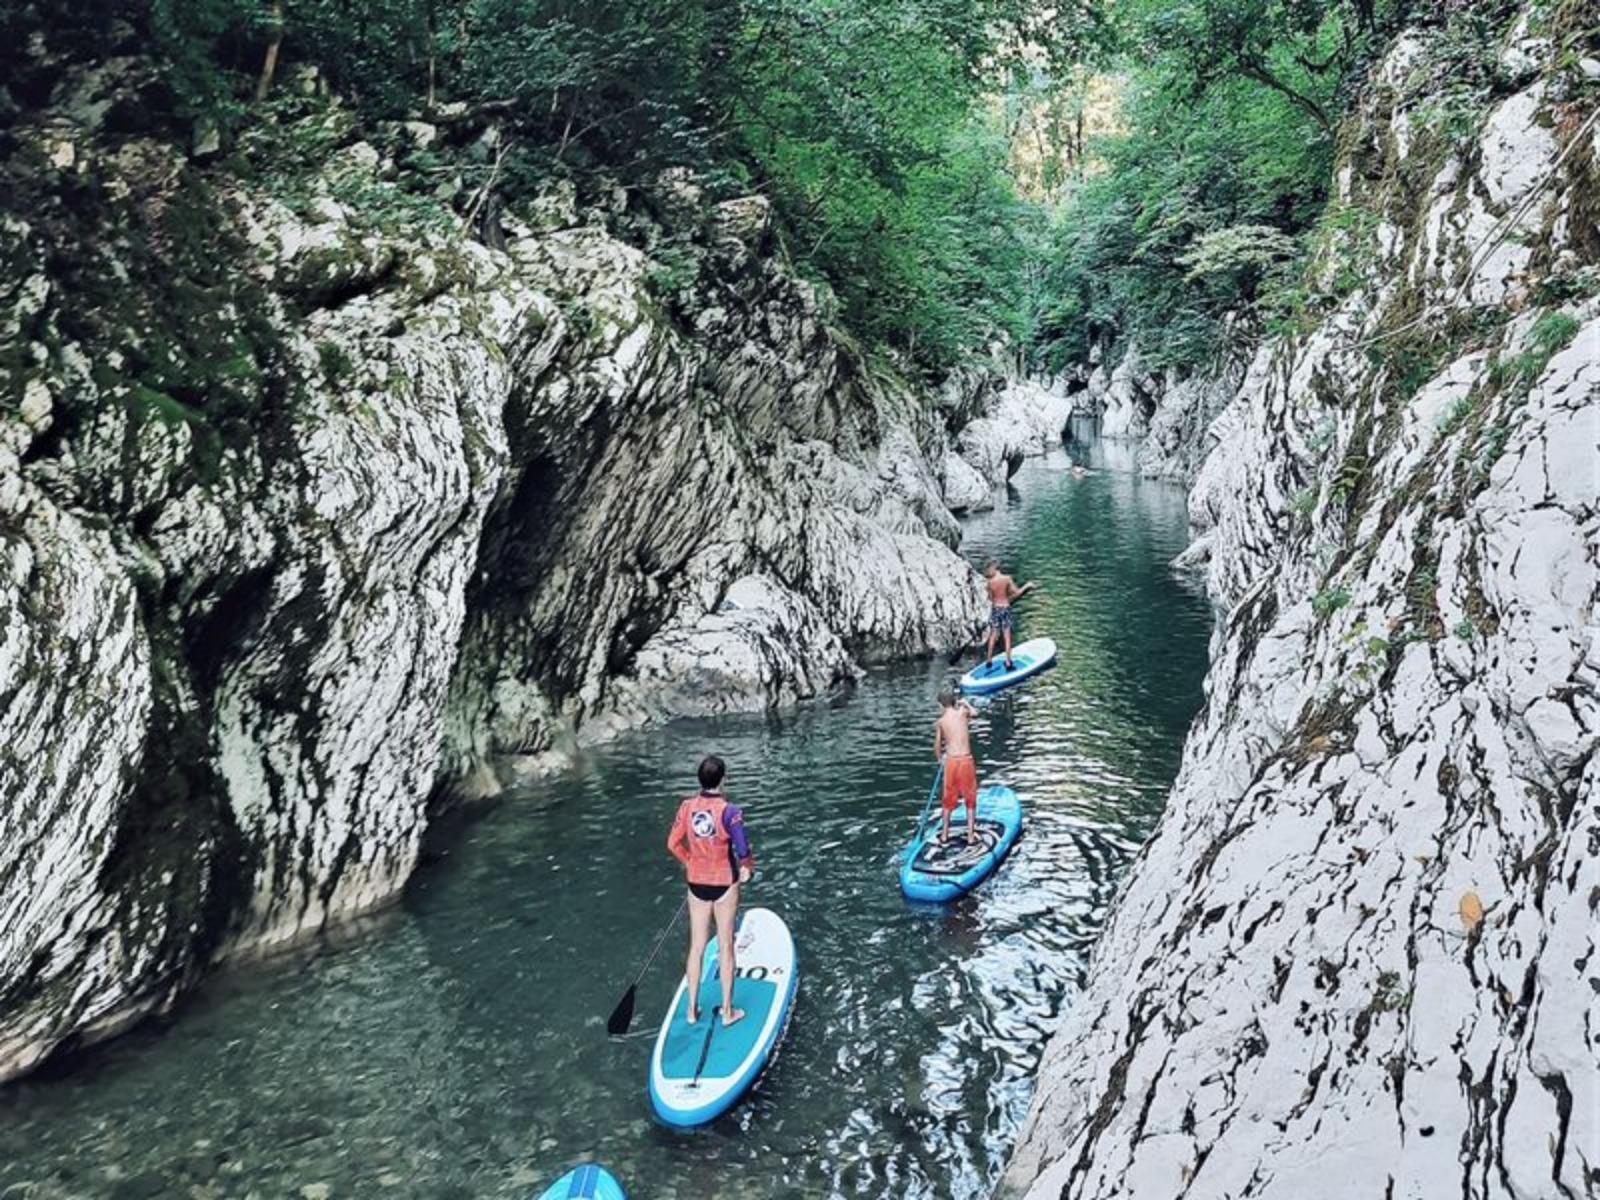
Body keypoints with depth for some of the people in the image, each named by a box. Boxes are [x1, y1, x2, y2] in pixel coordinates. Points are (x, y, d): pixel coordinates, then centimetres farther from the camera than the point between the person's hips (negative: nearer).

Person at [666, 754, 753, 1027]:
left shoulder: (687, 806, -8)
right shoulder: (729, 811, -21)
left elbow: (673, 843, 0)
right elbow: (743, 851, -18)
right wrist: (747, 867, 3)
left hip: (696, 884, 4)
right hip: (724, 884, -4)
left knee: (697, 946, 16)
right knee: (725, 947, 10)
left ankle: (692, 1009, 26)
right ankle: (727, 1011, 21)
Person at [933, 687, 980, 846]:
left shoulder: (939, 722, 0)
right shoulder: (963, 712, 0)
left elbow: (937, 747, 5)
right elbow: (975, 713, 24)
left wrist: (939, 758, 24)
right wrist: (965, 703, 39)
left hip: (951, 761, 1)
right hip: (966, 760, -1)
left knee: (948, 799, 15)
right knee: (970, 799, 12)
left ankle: (944, 836, 23)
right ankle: (971, 836, 12)